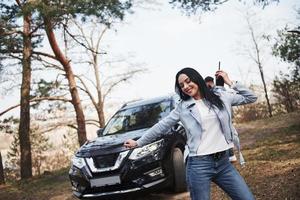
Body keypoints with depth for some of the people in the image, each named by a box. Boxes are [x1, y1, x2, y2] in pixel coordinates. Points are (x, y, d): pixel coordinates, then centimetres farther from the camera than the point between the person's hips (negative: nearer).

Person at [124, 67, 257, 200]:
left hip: (223, 163, 2)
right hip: (199, 165, -2)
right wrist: (138, 143, 14)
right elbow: (161, 126, 11)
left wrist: (230, 83, 6)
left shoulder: (221, 97, 8)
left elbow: (251, 98, 14)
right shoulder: (182, 107, 5)